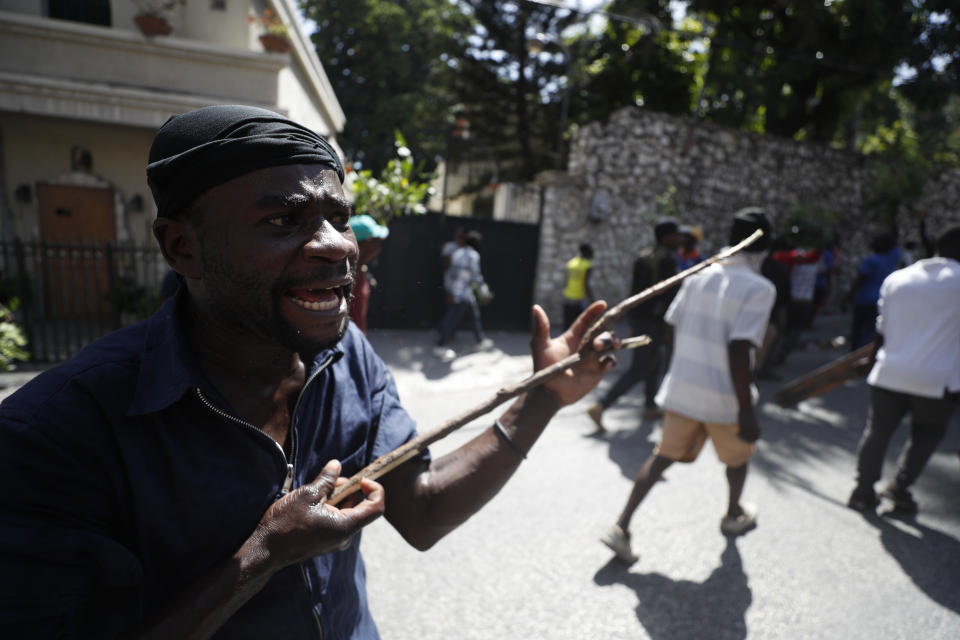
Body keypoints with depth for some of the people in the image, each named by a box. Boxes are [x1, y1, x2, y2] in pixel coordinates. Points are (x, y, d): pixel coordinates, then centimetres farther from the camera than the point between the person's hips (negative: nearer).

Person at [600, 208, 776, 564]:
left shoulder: (700, 276, 2)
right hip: (723, 397, -4)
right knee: (737, 455, 24)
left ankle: (621, 527, 7)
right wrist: (746, 412, -19)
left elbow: (674, 325, 7)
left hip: (682, 387, 4)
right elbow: (738, 350, -23)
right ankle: (734, 516, 48)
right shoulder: (759, 288, -15)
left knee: (664, 455, 12)